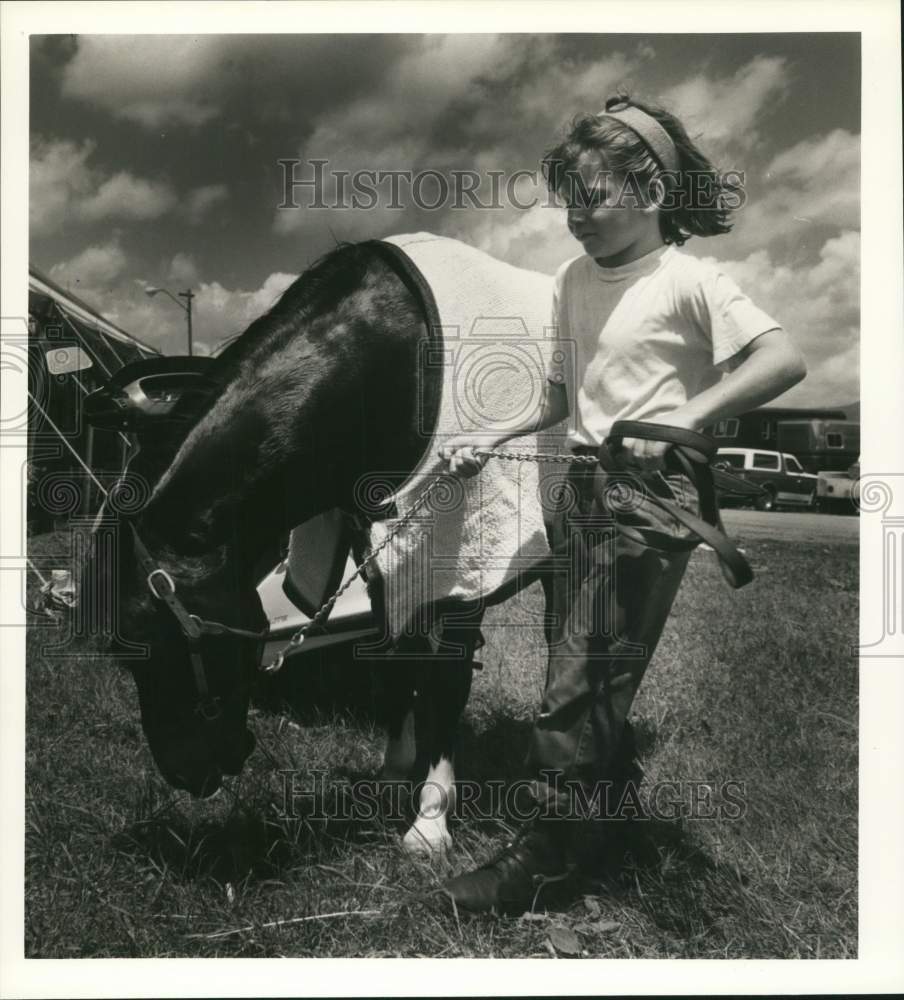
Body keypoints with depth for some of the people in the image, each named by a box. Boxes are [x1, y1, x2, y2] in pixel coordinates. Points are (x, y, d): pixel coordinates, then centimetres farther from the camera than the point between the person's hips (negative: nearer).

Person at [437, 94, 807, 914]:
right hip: (583, 487, 7)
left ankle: (544, 851, 9)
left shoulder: (687, 280, -10)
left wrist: (680, 419, -28)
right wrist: (490, 437, 4)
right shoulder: (575, 279, 10)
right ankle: (616, 770, 38)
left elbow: (785, 359, -20)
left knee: (579, 680, -4)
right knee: (587, 665, 15)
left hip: (652, 499, -7)